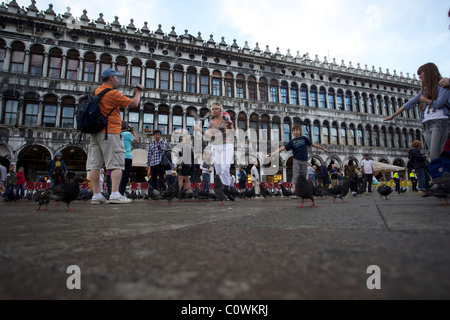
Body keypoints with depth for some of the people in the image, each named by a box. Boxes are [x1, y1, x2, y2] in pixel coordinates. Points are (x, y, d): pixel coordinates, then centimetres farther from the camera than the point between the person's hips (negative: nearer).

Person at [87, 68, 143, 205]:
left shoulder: (97, 91, 17)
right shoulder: (113, 93, -8)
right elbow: (134, 104, -6)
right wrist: (138, 93, 11)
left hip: (95, 132, 8)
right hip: (110, 133, -8)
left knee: (95, 165, 3)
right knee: (117, 164, -9)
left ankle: (96, 195, 4)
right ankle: (115, 194, -17)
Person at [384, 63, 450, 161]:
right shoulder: (425, 89, 25)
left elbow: (438, 103, -9)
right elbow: (410, 103, 24)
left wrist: (424, 99, 8)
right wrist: (393, 115, 22)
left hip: (440, 121, -5)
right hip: (427, 125, 6)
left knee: (434, 155, -19)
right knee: (436, 156, -5)